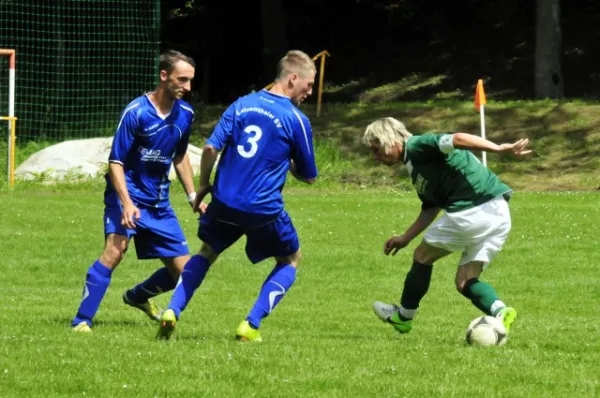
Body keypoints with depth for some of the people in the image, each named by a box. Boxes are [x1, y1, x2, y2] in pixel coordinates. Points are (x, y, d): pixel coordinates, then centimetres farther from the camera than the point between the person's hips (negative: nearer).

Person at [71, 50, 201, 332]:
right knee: (115, 248, -30)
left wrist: (193, 197, 17)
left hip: (159, 202, 6)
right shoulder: (136, 112, -15)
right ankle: (81, 321, -26)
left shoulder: (185, 114, 3)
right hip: (128, 195, -6)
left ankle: (138, 296, 34)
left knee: (184, 271, 4)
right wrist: (126, 203, -26)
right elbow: (115, 162, -15)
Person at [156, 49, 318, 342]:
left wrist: (203, 186, 11)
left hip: (225, 203, 4)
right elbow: (308, 176, 2)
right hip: (264, 209, -4)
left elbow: (211, 147, -3)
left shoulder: (242, 104, 4)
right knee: (291, 260, 20)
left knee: (207, 253, 27)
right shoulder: (296, 120, -6)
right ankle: (250, 326, 6)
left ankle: (172, 312, 8)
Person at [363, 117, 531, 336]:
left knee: (422, 257, 12)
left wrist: (499, 148, -29)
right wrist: (405, 238, 33)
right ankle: (500, 311, -10)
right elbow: (430, 209, 32)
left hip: (471, 212, -9)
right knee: (465, 281, 14)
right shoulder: (415, 164, 25)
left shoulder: (417, 147, -5)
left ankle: (403, 317, 27)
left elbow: (456, 139, -21)